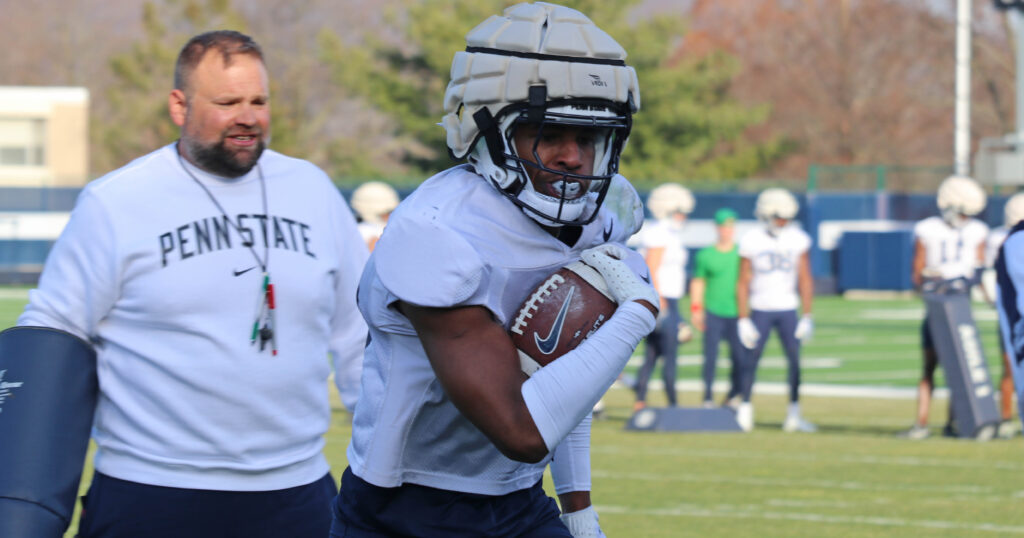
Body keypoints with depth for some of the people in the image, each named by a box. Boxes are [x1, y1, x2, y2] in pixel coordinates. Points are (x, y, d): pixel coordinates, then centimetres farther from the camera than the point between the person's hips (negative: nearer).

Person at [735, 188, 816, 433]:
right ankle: (744, 411, 7)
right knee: (751, 360, -2)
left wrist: (807, 317, -4)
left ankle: (794, 415, 3)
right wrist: (743, 320, -7)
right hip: (760, 311, -2)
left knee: (795, 361, -3)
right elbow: (743, 283, -4)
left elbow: (805, 281, 1)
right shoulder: (751, 242, -7)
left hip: (788, 311, 2)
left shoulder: (797, 240, -3)